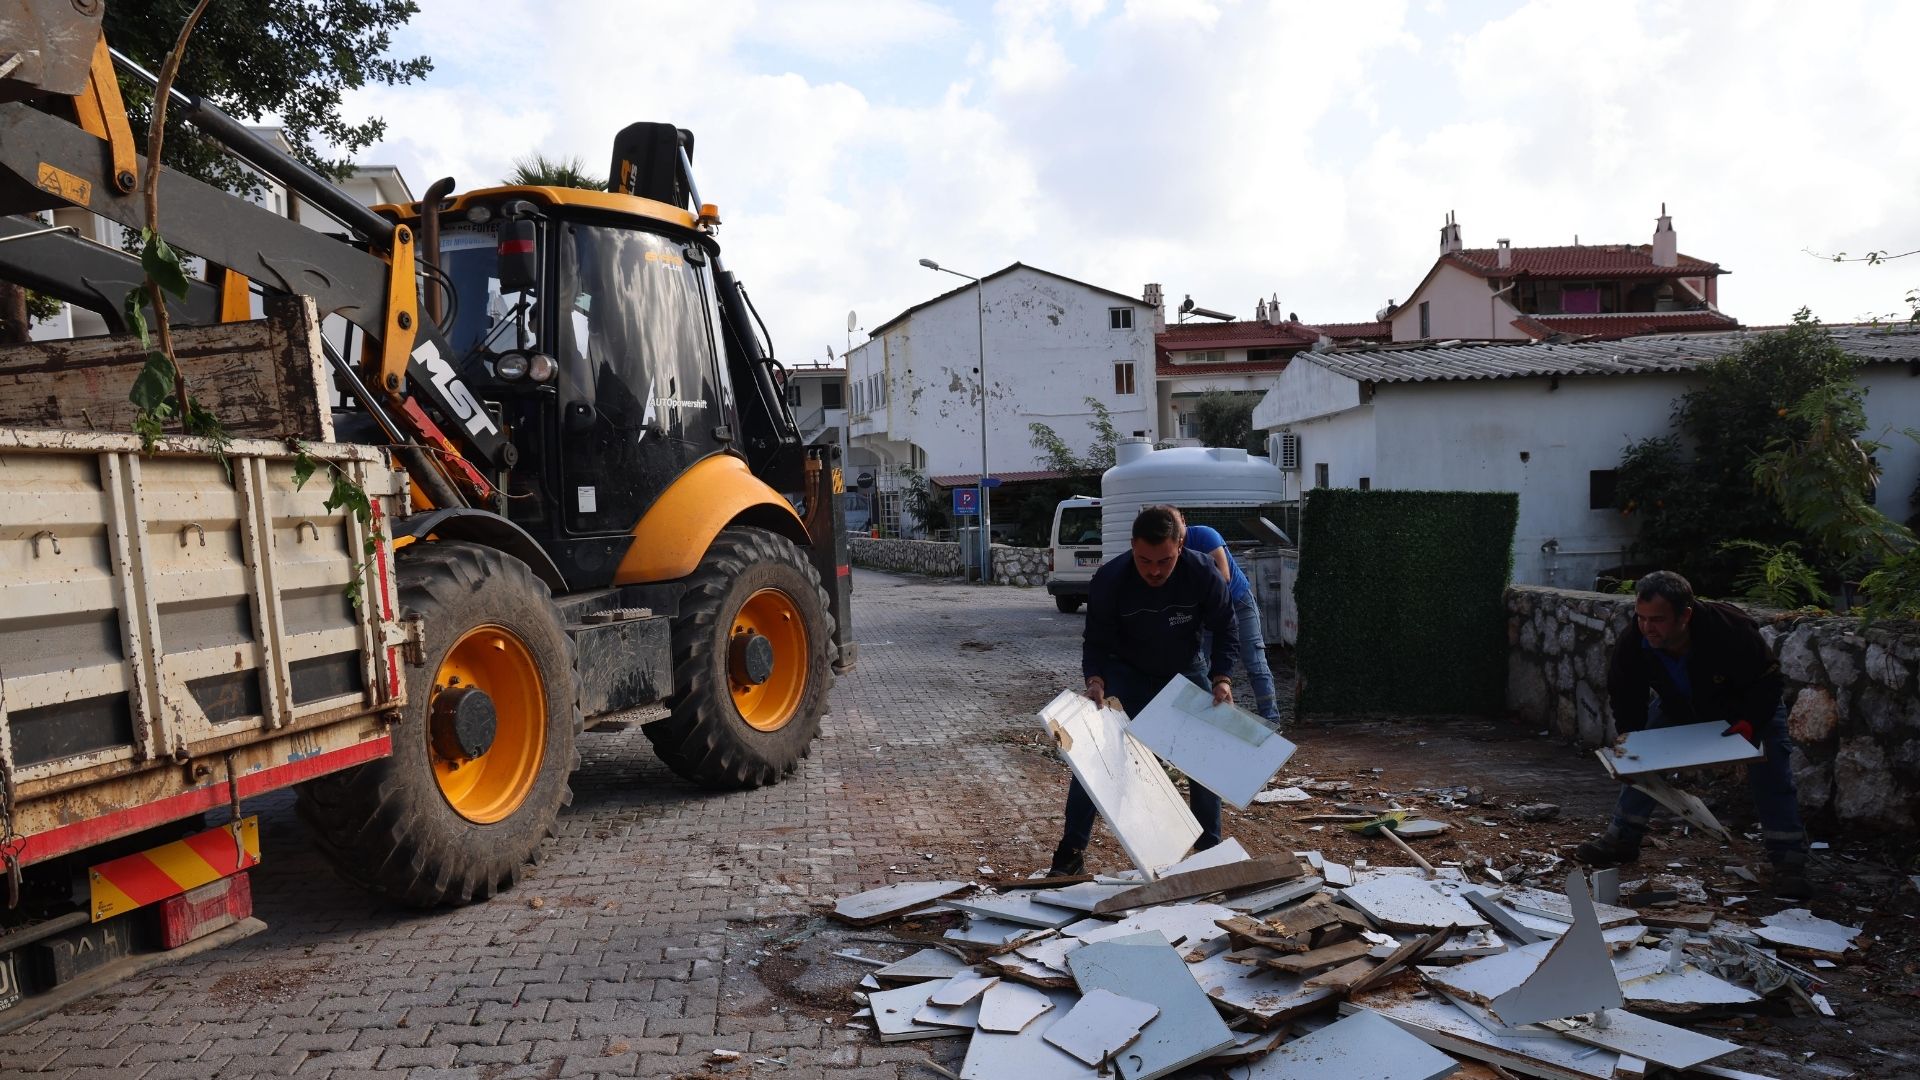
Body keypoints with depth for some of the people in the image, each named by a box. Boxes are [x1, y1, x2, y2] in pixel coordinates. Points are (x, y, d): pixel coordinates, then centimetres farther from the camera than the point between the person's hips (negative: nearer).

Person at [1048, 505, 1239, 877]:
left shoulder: (1203, 575, -25)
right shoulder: (1108, 580, -28)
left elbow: (1225, 631, -9)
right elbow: (1096, 640, -16)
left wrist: (1222, 679, -23)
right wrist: (1095, 681, -35)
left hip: (1187, 673, 2)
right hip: (1127, 675, -1)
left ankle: (1210, 851, 19)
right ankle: (1071, 854, -4)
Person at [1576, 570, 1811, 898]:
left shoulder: (1731, 631, -41)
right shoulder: (1632, 645, -31)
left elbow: (1767, 682, -27)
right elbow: (1625, 698, -14)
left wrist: (1749, 724, -41)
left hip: (1744, 706, -3)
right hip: (1677, 705, 3)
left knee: (1770, 770, -15)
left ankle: (1789, 862, -6)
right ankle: (1622, 838, 12)